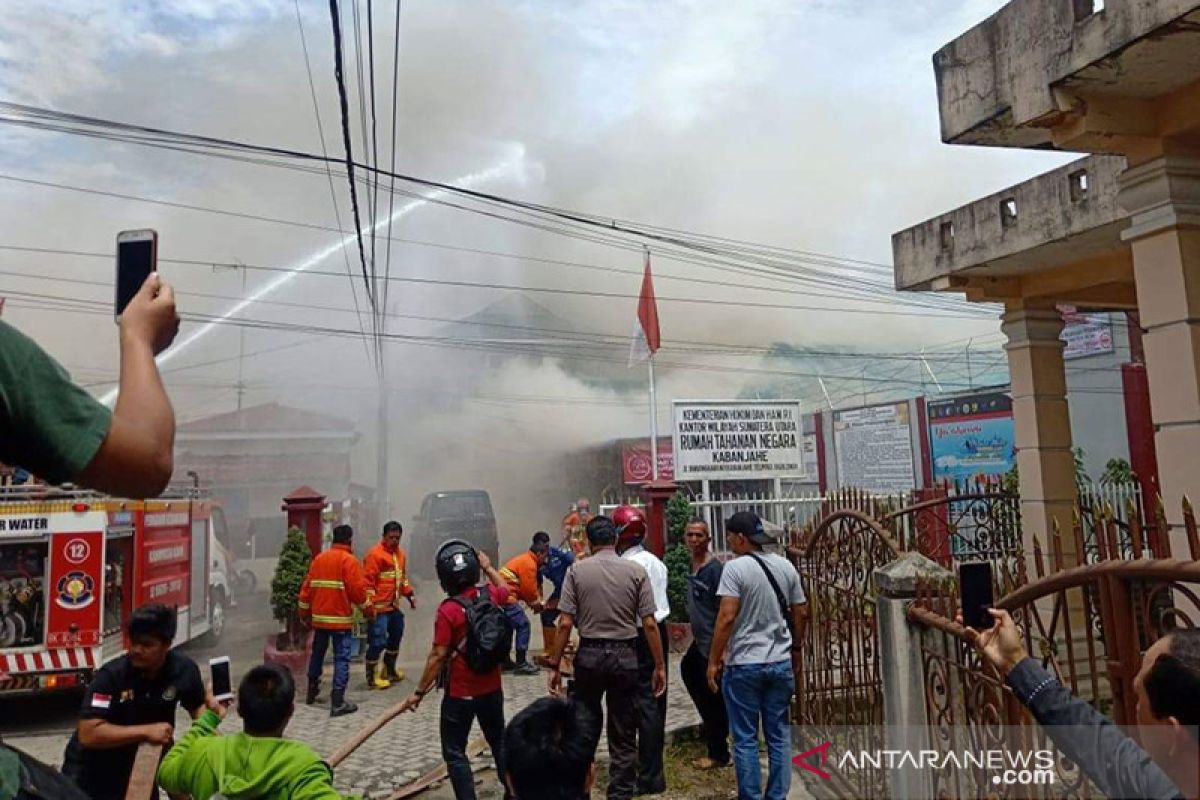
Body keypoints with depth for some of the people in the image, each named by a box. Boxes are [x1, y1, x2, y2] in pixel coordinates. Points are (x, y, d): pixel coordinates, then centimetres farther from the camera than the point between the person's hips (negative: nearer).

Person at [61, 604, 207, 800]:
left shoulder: (183, 668, -13)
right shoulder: (110, 675, -24)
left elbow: (199, 706, 1)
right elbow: (88, 734, -27)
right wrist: (146, 731, -31)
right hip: (91, 771, -3)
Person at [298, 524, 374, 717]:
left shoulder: (318, 559, 8)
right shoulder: (349, 560, -11)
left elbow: (307, 587, 11)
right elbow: (358, 589, -14)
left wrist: (304, 611, 22)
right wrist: (369, 609, -1)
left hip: (319, 617, 6)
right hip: (341, 618, -6)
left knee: (317, 654, 21)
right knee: (342, 659, -3)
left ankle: (312, 692, 36)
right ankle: (338, 702, -6)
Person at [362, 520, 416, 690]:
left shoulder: (401, 553, 11)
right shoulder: (375, 554, -14)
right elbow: (368, 581, -17)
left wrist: (409, 594, 13)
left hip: (394, 606, 9)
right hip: (380, 607, -9)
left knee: (396, 637, 19)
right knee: (378, 641, -6)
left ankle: (389, 671, 35)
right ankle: (371, 678, 6)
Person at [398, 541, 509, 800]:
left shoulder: (448, 610, -21)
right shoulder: (491, 595, -6)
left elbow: (438, 656, -19)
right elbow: (505, 588, 20)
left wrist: (419, 692, -10)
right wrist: (488, 566, 27)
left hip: (460, 695, -5)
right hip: (492, 689, 6)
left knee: (455, 754, 9)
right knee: (499, 743, 22)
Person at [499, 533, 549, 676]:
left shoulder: (523, 559, 20)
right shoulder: (529, 564, -11)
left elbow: (530, 586, 21)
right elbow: (529, 589, -10)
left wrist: (535, 602, 12)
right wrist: (536, 604, 7)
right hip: (506, 597, -10)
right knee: (523, 625, -5)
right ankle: (521, 664, -4)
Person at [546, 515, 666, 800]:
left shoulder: (576, 570, -4)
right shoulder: (636, 570, -4)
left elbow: (565, 623, -8)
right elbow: (649, 623, -6)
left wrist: (555, 665, 0)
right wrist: (659, 666, 2)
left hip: (589, 655, 0)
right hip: (625, 655, 0)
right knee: (623, 736, 11)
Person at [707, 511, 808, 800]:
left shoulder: (735, 568, -14)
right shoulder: (786, 566, 4)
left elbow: (727, 617, -18)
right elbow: (800, 614, 10)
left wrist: (713, 661, -10)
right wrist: (795, 648, 24)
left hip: (743, 664, -5)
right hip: (781, 663, 5)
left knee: (745, 739, 6)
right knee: (779, 735, 13)